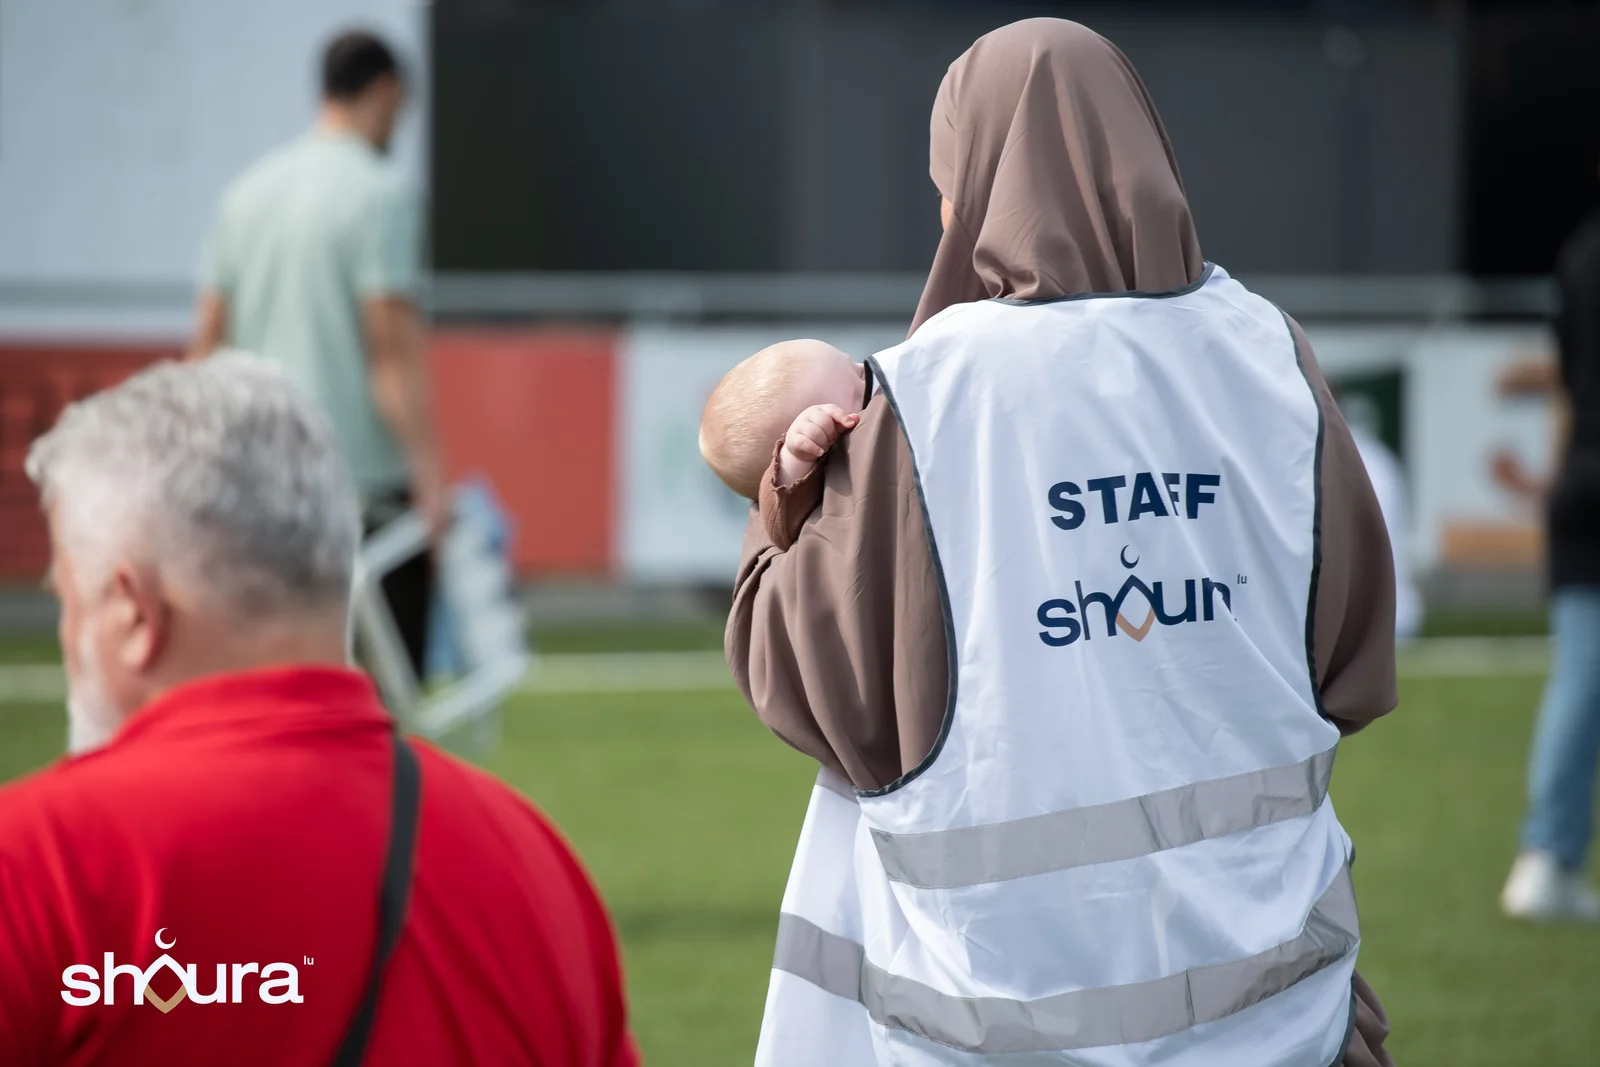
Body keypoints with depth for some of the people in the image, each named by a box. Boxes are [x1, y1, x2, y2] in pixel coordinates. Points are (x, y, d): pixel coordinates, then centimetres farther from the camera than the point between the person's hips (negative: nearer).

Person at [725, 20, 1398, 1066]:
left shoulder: (927, 394, -12)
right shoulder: (1266, 355, -2)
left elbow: (838, 698, -6)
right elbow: (1356, 649, 4)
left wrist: (780, 545, 11)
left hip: (1007, 981, -2)